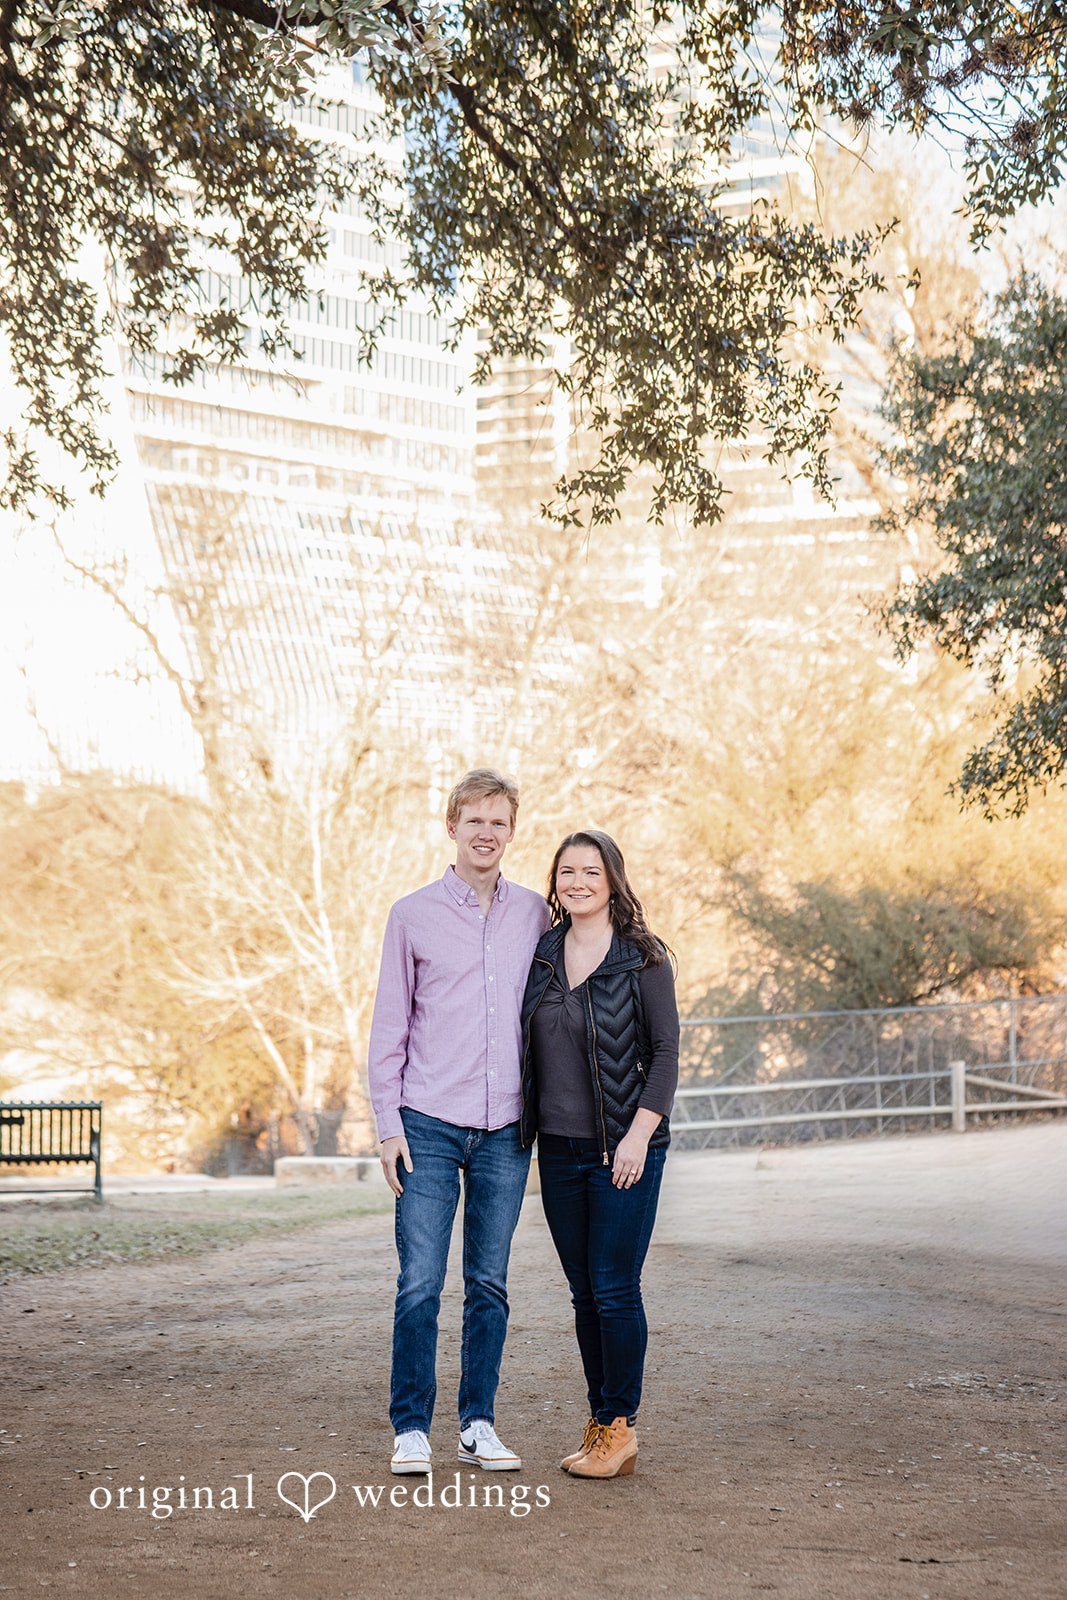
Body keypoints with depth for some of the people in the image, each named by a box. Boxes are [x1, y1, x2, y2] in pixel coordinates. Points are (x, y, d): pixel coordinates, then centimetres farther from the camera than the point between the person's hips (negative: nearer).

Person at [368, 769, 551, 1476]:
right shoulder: (413, 915, 2)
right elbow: (389, 1026, 4)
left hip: (506, 1129, 2)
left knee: (490, 1284, 7)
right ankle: (411, 1427, 6)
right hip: (429, 1125, -2)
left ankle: (479, 1424, 17)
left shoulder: (535, 914, 9)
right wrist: (388, 1124, -2)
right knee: (420, 1282, -4)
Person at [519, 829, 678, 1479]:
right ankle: (601, 1422, 19)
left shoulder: (643, 958, -5)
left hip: (624, 1148, -5)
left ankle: (620, 1427, 7)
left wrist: (639, 1132, -14)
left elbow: (665, 1052, -6)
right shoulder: (540, 955, 9)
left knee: (615, 1289, -5)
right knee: (584, 1293, 10)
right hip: (558, 1147, 5)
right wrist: (524, 1130, 12)